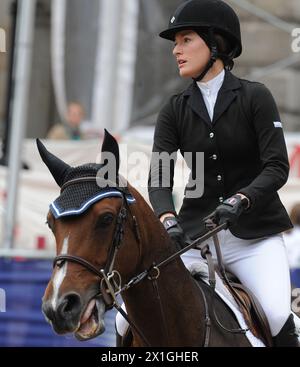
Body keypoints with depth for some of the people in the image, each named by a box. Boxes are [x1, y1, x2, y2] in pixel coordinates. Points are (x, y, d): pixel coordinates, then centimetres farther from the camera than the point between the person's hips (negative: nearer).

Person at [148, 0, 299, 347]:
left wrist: (240, 199, -29)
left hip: (255, 234, -3)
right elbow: (159, 177, -4)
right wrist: (168, 219, -25)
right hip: (196, 233, 3)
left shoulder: (255, 97, -3)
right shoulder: (175, 110, 6)